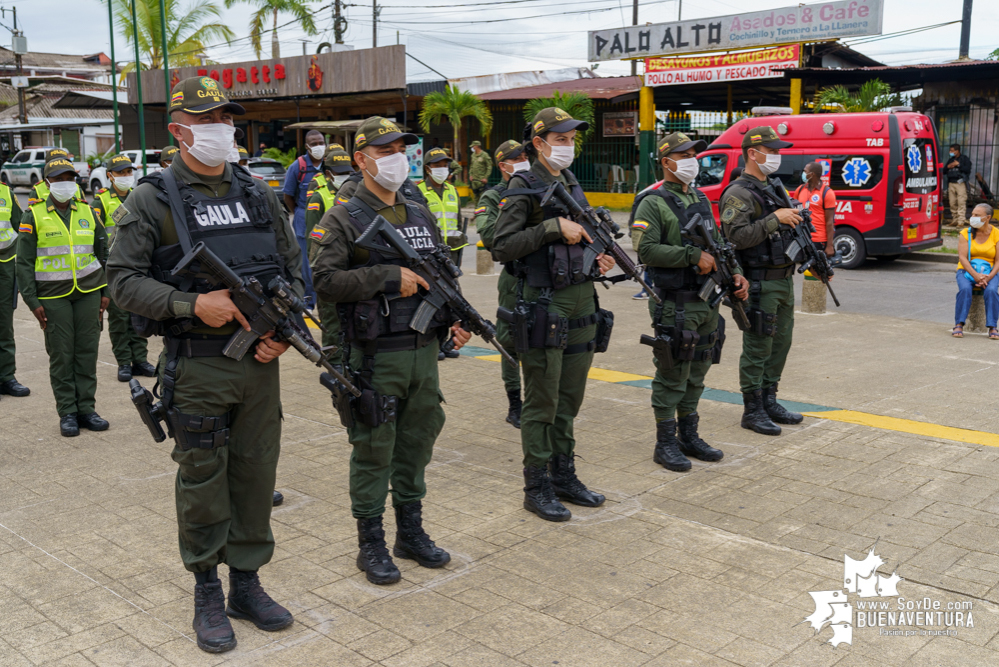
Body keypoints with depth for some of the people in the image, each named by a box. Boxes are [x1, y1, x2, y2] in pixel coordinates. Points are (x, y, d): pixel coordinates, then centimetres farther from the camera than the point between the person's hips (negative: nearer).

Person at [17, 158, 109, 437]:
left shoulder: (87, 212, 10)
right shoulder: (34, 216, 0)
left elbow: (103, 253, 15)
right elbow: (24, 263, 0)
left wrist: (105, 292, 9)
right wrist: (32, 301, -6)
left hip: (88, 291, 3)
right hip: (53, 295, -3)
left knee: (87, 350, 3)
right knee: (61, 354, 0)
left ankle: (86, 408, 12)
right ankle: (67, 412, 8)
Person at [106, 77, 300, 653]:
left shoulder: (259, 195, 9)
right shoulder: (152, 201, -4)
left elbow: (295, 268, 13)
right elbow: (124, 280, -8)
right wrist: (192, 305, -20)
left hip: (262, 363, 4)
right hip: (196, 368, -4)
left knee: (256, 476, 11)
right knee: (202, 482, 6)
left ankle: (247, 584, 27)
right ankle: (207, 594, 23)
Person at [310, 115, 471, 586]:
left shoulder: (422, 217, 13)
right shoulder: (343, 220, -7)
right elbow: (325, 279, -19)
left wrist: (454, 318, 5)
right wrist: (391, 276, -20)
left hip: (424, 351, 6)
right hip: (375, 357, -6)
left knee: (416, 444, 15)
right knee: (373, 450, 3)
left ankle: (411, 533, 30)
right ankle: (370, 545, 17)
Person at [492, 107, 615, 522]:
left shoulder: (573, 185, 14)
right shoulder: (522, 189, -9)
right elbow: (501, 247, -17)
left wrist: (599, 256, 4)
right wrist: (553, 227, -19)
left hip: (581, 300, 8)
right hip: (544, 304, -7)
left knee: (570, 397, 14)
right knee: (541, 401, 0)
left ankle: (564, 476, 26)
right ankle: (537, 487, 10)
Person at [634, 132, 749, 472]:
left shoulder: (701, 199, 17)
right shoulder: (653, 204, -8)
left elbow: (718, 243, 21)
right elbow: (647, 250, -20)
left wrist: (735, 274, 5)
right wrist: (694, 256, -20)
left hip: (707, 302, 8)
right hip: (674, 305, -8)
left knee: (696, 375, 15)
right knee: (672, 376, -1)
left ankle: (689, 437, 26)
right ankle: (665, 444, 9)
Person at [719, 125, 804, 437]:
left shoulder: (775, 187, 16)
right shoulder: (738, 193, -13)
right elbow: (737, 236, -24)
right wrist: (775, 219, -23)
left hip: (784, 280, 9)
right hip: (760, 283, -9)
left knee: (780, 343, 15)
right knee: (758, 347, -3)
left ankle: (769, 402, 26)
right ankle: (752, 411, 7)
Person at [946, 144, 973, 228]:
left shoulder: (965, 159, 3)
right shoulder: (950, 159, 19)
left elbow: (968, 169, -8)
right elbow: (944, 171, 19)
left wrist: (958, 165, -10)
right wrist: (948, 167, -1)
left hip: (960, 183, -5)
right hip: (951, 183, 6)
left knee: (961, 202, -11)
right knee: (952, 203, 4)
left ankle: (961, 221, -14)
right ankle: (954, 220, 11)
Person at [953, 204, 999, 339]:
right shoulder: (965, 234, 0)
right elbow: (962, 257, -9)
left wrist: (988, 277, -20)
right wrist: (975, 275, -23)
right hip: (967, 270, 0)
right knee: (965, 289, -32)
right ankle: (959, 325, -30)